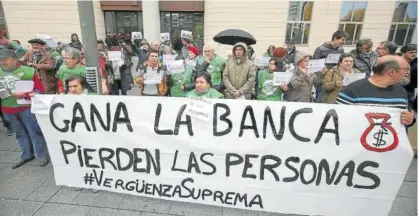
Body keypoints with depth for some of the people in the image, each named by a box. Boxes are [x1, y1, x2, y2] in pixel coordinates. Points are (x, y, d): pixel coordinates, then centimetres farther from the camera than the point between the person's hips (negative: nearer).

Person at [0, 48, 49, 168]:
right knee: (20, 133, 16)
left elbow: (39, 89, -10)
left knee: (34, 131, 2)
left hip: (26, 107, -5)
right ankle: (26, 155, 30)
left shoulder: (27, 71, -10)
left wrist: (25, 94, -23)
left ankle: (42, 155, 14)